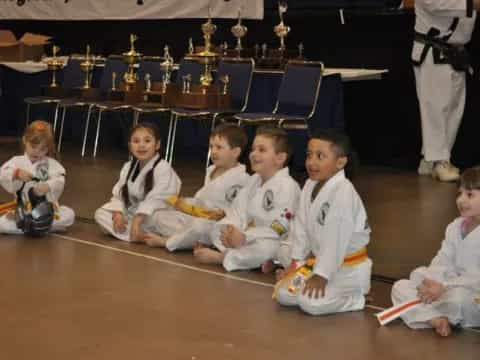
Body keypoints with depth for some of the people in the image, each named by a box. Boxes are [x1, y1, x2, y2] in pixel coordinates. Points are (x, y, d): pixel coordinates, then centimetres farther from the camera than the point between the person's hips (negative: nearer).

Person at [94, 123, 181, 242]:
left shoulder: (163, 168, -18)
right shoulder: (128, 167, 6)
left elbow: (156, 199, -26)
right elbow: (118, 193, 5)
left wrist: (137, 221, -33)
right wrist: (118, 214, -16)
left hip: (152, 215, -7)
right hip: (132, 212, 8)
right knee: (100, 213, -9)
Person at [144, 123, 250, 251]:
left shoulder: (240, 178, -13)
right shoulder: (210, 171, 16)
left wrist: (224, 214, -27)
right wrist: (184, 203, 11)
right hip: (197, 216, 9)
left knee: (200, 226, -42)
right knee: (160, 216, 1)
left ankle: (166, 241, -15)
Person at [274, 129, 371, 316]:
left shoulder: (343, 192, -27)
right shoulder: (309, 186, 2)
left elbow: (336, 239, -27)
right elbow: (301, 227, 8)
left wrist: (321, 275, -23)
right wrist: (295, 262, 7)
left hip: (348, 267, -9)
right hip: (318, 259, 9)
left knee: (310, 302, -25)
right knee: (283, 294, 1)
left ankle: (355, 299, 0)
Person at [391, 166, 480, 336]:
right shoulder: (455, 227, 9)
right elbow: (442, 261, 5)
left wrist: (444, 287, -26)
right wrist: (433, 283, -16)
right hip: (452, 287, 8)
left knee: (458, 298, -42)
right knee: (400, 287, -3)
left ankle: (423, 312, -9)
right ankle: (435, 319, -25)